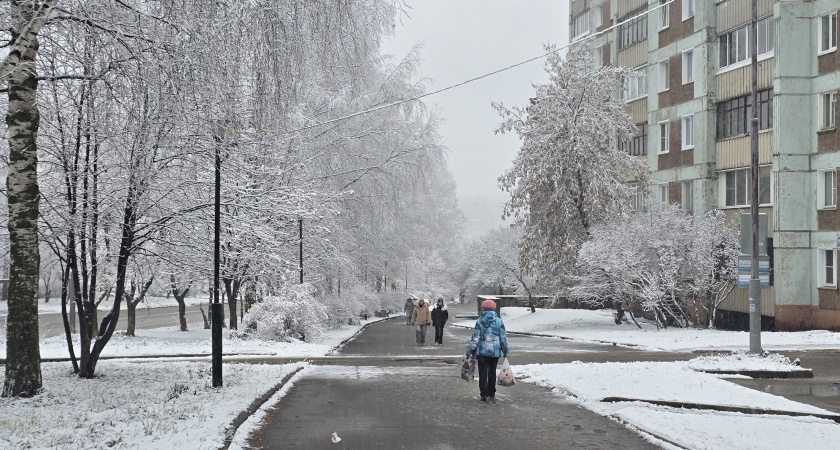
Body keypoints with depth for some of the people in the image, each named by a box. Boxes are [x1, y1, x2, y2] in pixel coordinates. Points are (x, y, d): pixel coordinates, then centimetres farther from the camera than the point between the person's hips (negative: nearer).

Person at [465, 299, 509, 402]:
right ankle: (491, 395, 17)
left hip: (482, 351, -2)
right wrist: (505, 351, 11)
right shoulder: (499, 321, 0)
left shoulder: (480, 321, -4)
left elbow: (475, 337, -4)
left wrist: (470, 350, 3)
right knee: (492, 372, 14)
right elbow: (503, 338, 2)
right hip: (495, 351, 2)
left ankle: (484, 395, -5)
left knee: (483, 373, 3)